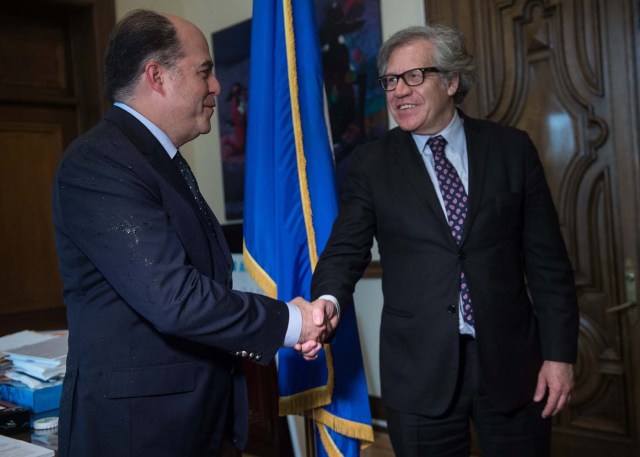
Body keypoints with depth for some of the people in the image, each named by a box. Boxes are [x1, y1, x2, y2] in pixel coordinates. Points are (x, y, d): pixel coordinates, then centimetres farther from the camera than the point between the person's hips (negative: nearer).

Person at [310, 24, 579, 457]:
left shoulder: (511, 148, 1)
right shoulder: (372, 162, 1)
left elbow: (547, 260, 1)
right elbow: (346, 251, -4)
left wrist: (560, 353, -1)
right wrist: (327, 303, -25)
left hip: (511, 360, 1)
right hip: (420, 369, 0)